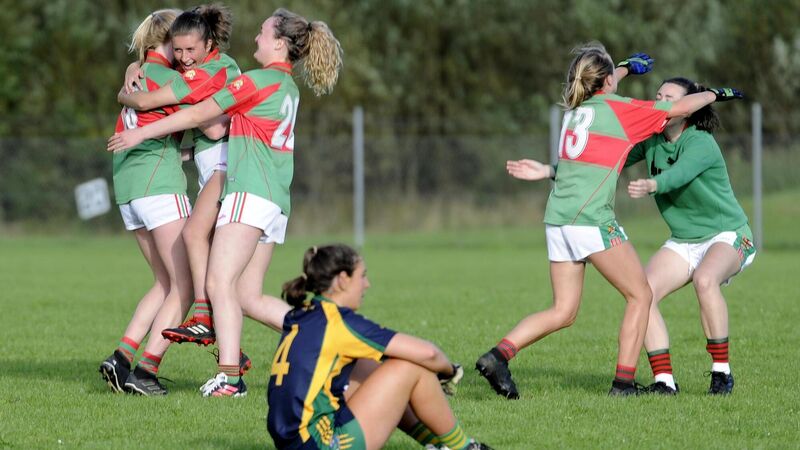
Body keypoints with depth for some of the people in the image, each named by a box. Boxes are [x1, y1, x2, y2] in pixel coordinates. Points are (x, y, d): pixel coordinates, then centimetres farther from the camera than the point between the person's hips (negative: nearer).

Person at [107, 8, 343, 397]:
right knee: (247, 296, 7)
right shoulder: (289, 88, 21)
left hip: (250, 190, -9)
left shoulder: (257, 80, -6)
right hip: (277, 203, 9)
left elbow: (199, 115, -3)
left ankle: (228, 377, -27)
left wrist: (140, 133, 4)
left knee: (220, 284, -16)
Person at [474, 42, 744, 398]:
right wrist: (713, 94, 20)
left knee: (563, 311, 9)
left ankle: (497, 355, -9)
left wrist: (626, 67, 59)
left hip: (557, 217, 7)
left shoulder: (575, 108, 17)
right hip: (591, 218, -7)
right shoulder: (617, 108, -1)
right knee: (640, 296, 6)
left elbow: (600, 89, 43)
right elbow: (680, 107, 2)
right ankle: (624, 382, 0)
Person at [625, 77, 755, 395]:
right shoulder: (650, 139, -3)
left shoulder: (700, 143, -24)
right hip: (683, 241, 7)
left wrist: (652, 185, -67)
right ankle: (664, 380, -10)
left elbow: (679, 174, -44)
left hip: (729, 236, -7)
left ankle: (721, 372, -26)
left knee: (704, 279, -37)